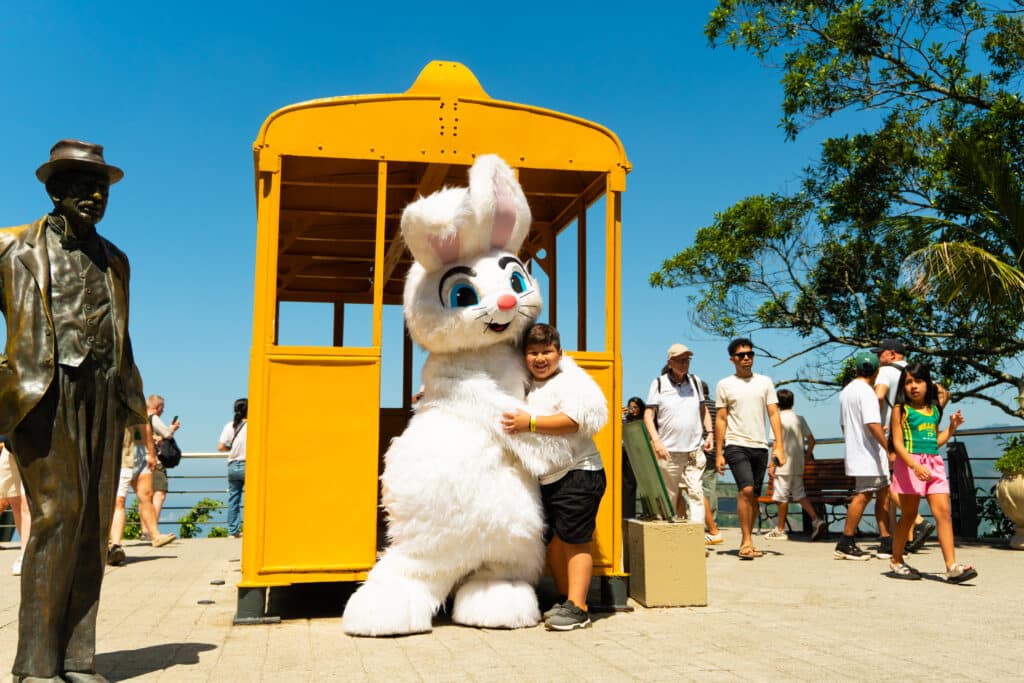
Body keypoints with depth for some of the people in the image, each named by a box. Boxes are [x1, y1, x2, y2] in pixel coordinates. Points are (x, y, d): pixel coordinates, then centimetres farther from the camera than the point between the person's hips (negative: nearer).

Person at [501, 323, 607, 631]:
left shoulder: (570, 381, -10)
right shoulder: (526, 386, 14)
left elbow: (574, 419, -26)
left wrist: (531, 423, -29)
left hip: (577, 474, -9)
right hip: (544, 479, 9)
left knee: (574, 540, -7)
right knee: (552, 540, 13)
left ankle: (577, 607, -4)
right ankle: (565, 600, 23)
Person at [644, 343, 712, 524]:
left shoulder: (695, 381, 12)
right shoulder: (659, 383, 1)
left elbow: (703, 410, 23)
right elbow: (648, 415, -2)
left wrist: (709, 433, 10)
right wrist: (656, 441, -14)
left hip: (694, 450, 2)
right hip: (668, 451, -2)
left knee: (695, 491, -9)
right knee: (669, 496, 6)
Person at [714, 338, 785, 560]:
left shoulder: (765, 382, 10)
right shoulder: (724, 385, 3)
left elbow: (774, 415, 6)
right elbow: (720, 420, 3)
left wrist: (779, 445, -5)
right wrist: (718, 453, -1)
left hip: (760, 446, 3)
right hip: (736, 445, -3)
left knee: (754, 497, 7)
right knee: (746, 489, -19)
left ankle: (746, 541, 18)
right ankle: (747, 541, -13)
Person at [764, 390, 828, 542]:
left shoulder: (779, 419, -10)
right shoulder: (800, 419, 7)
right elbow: (811, 440, 7)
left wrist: (771, 464, -11)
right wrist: (807, 456, 19)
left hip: (784, 464, -6)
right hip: (798, 465, 6)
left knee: (782, 497, 1)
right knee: (799, 493, 14)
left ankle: (780, 530, 7)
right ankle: (816, 520, 0)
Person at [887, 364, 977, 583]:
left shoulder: (934, 410, 14)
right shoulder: (901, 409, -2)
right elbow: (898, 443, -9)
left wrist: (952, 427, 8)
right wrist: (915, 466, -22)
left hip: (934, 464, 5)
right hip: (909, 462, -4)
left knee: (943, 512, -7)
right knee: (909, 515, 3)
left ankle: (952, 566, -11)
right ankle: (896, 562, 17)